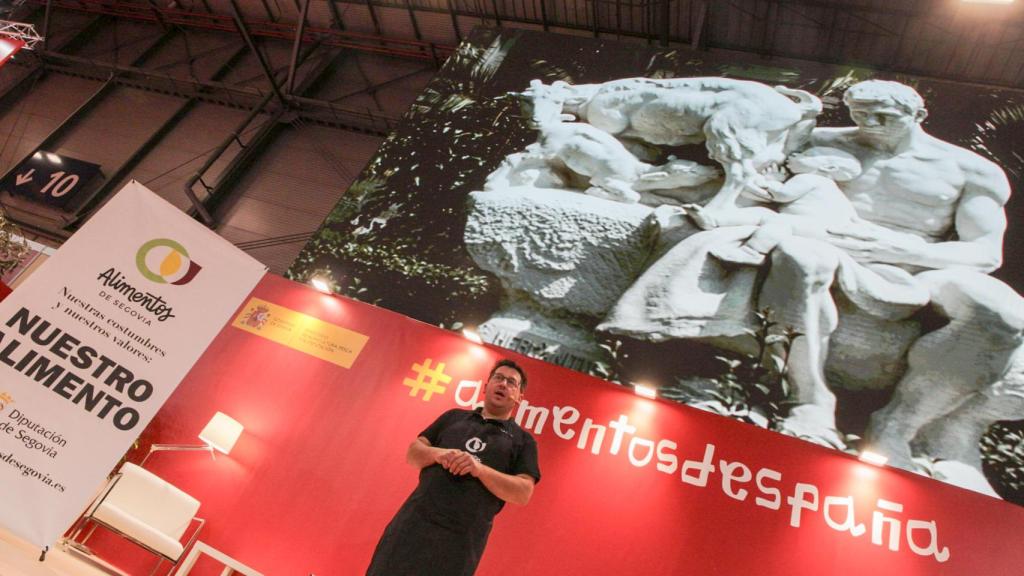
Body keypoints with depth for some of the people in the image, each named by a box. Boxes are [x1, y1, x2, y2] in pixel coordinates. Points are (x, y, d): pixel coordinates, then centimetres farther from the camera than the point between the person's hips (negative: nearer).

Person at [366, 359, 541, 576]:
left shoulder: (523, 440, 7)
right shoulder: (454, 416, 16)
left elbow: (523, 493, -3)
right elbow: (413, 452, 13)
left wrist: (479, 469, -17)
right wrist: (436, 454, -9)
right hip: (415, 521, 2)